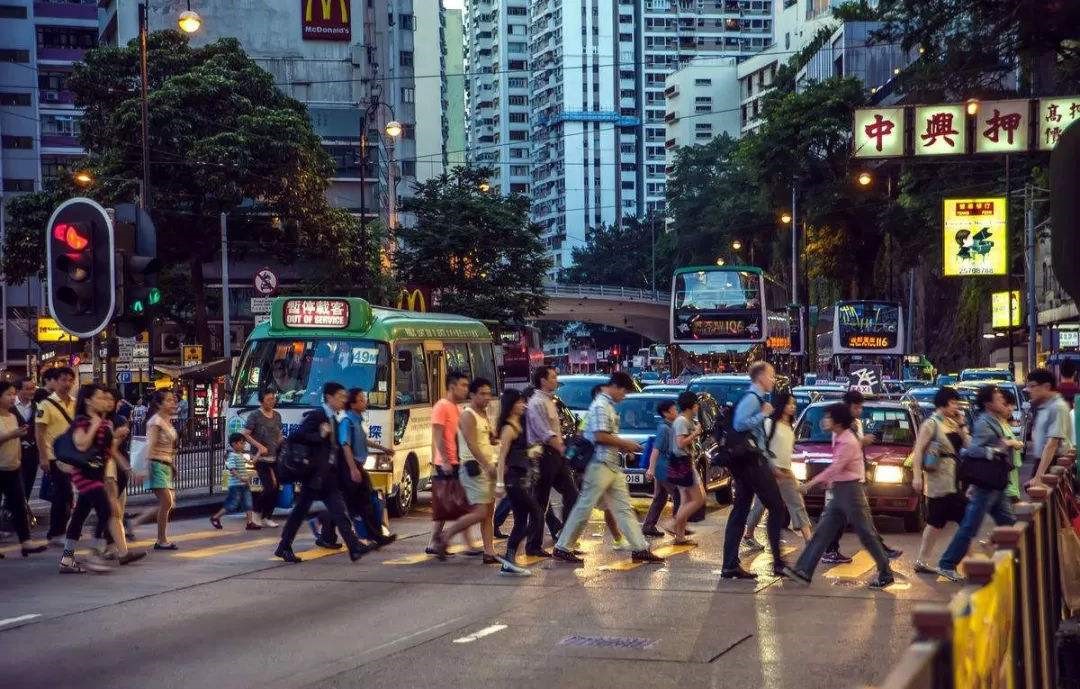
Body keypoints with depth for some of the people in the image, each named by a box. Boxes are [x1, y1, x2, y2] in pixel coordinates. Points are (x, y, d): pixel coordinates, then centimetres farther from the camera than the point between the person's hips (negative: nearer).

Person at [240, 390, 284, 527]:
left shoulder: (277, 416, 13)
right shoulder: (255, 416, -6)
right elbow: (244, 434, -9)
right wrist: (259, 446, -15)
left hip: (275, 458, 6)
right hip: (261, 459, -6)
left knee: (276, 488, 3)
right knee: (269, 488, -13)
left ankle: (267, 517, 15)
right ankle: (256, 513, 7)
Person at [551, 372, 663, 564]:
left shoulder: (608, 406, 16)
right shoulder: (601, 406, -14)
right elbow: (600, 436, -22)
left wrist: (623, 446, 10)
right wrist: (625, 443, -13)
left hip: (613, 466, 10)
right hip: (600, 464, -10)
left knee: (623, 508, 7)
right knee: (585, 507, -3)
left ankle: (640, 549, 6)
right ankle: (562, 548, 5)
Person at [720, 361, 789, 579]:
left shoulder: (756, 399, 17)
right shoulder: (752, 398, -13)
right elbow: (739, 424, -27)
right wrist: (763, 414, -18)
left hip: (745, 462, 10)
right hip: (752, 461, -10)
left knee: (740, 510, 7)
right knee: (777, 507, -3)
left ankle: (730, 565, 6)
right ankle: (778, 562, -2)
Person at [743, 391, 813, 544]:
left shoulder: (790, 426, 14)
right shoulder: (770, 423, -8)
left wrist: (788, 470, 13)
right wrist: (773, 469, -15)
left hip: (785, 472, 7)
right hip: (770, 471, -7)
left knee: (798, 505, -3)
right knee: (760, 505, 3)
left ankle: (810, 541, -10)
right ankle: (748, 536, 19)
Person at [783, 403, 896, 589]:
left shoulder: (848, 442, -17)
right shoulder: (837, 437, 12)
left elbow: (835, 468, -20)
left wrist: (810, 484, -18)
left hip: (851, 491, -10)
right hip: (839, 491, 10)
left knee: (866, 534, -3)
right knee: (822, 532, 4)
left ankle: (886, 573, 6)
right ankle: (803, 571, 1)